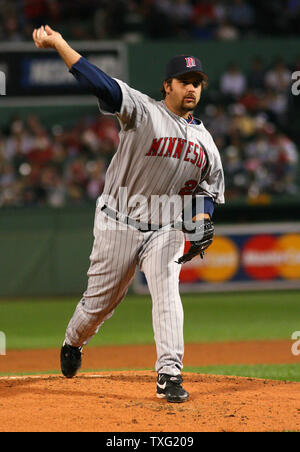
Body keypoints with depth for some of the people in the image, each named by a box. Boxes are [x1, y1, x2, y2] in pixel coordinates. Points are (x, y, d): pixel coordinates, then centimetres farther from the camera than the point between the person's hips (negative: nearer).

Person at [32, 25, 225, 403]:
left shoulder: (205, 141, 8)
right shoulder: (143, 112, -10)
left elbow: (208, 188, 18)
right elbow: (101, 85, -22)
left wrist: (203, 221, -2)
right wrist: (59, 44, -32)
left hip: (167, 229, 3)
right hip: (119, 225, -3)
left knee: (166, 291, -19)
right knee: (99, 301, 7)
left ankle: (169, 374, -22)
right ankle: (73, 343, 39)